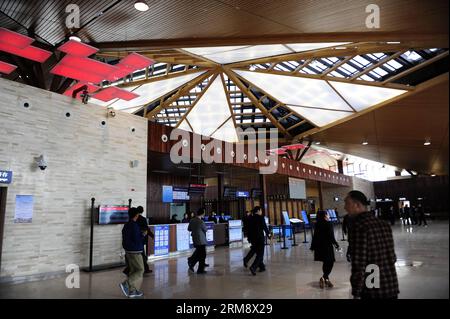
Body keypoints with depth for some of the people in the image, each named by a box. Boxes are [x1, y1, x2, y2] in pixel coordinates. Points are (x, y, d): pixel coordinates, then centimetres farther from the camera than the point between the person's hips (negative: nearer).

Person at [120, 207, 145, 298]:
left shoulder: (126, 225, 9)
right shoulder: (134, 225, -19)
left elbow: (124, 239, 15)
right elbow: (137, 240, -22)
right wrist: (143, 235, -6)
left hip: (128, 251, 9)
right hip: (135, 252, -9)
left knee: (133, 270, 13)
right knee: (140, 270, 0)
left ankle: (132, 291, 14)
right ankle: (126, 284, -11)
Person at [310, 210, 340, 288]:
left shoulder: (317, 225, 4)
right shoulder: (328, 224, -14)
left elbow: (315, 236, 8)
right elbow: (331, 237, -15)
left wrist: (313, 246, 16)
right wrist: (336, 245, -2)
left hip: (319, 247, 7)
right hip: (327, 246, -7)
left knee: (326, 263, 19)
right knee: (330, 262, 1)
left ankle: (326, 279, 28)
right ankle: (324, 278, -14)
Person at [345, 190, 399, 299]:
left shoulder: (358, 226, -17)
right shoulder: (384, 224, 6)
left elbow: (358, 263, -19)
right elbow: (392, 257, 12)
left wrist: (356, 294, -13)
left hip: (372, 291, -7)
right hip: (392, 287, 7)